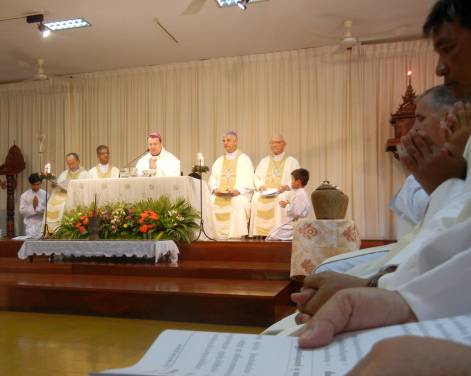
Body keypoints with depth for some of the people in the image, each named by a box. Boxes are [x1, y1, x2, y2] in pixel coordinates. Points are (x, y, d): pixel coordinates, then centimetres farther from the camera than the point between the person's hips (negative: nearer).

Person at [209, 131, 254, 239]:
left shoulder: (244, 159, 9)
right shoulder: (219, 161, 23)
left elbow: (248, 180, -2)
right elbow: (213, 178, 14)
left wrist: (238, 190, -19)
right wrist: (215, 189, -8)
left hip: (239, 194, -3)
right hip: (219, 194, 4)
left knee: (238, 203, -35)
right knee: (212, 202, -26)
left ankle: (237, 237, -29)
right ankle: (220, 237, -20)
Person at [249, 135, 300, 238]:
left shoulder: (292, 162, 14)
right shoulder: (264, 161, 24)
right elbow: (257, 178, 16)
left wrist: (285, 186, -16)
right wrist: (260, 186, -7)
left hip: (284, 192, -2)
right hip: (265, 191, 3)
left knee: (281, 200, -36)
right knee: (256, 199, -29)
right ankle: (260, 233, -28)